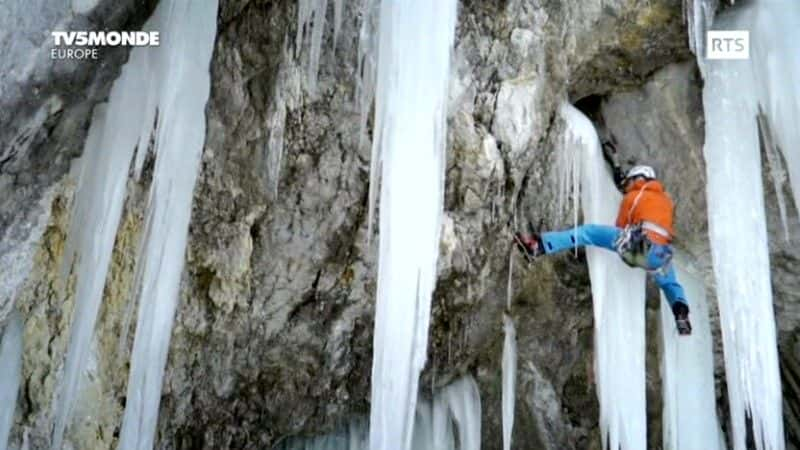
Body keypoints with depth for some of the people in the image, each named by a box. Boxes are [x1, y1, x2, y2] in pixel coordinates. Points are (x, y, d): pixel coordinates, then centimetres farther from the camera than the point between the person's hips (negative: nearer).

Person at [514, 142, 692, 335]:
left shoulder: (632, 197, 15)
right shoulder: (666, 199, 29)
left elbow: (621, 227, 18)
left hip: (641, 245, -5)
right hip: (662, 255, 5)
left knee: (588, 231, -2)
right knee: (670, 283, 36)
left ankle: (538, 246, -14)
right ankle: (681, 316, 11)